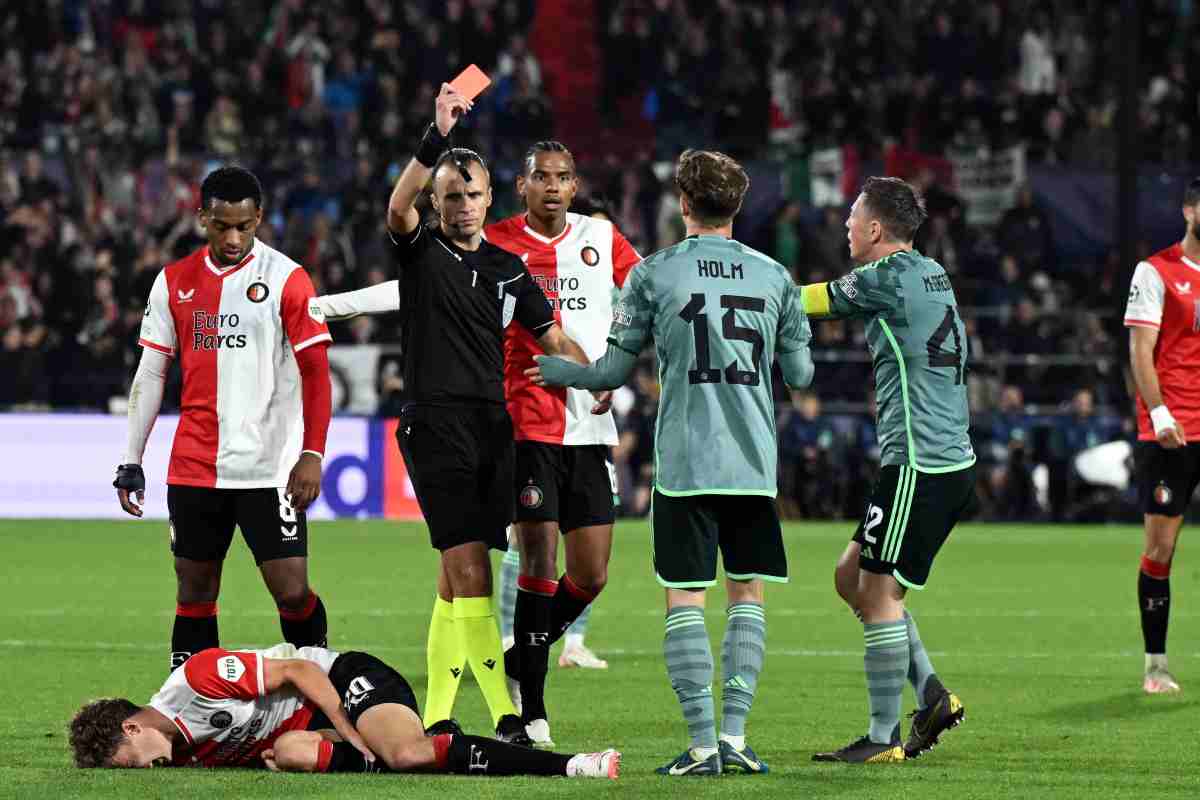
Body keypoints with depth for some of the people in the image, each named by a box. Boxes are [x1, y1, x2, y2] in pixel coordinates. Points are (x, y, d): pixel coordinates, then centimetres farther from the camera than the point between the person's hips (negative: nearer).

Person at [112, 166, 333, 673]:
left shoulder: (286, 279, -3)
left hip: (268, 470, -4)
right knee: (194, 594, 6)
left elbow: (316, 372, -4)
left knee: (292, 592, -7)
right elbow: (150, 373, 13)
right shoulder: (174, 282, 8)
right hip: (192, 472, 4)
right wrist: (131, 461, 9)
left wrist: (312, 455, -12)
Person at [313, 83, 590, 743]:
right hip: (435, 421, -5)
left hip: (494, 422, 5)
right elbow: (398, 206, -19)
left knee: (457, 574, 8)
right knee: (470, 570, -12)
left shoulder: (507, 267, 16)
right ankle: (505, 714, -15)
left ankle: (436, 715, 14)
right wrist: (437, 136, -31)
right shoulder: (420, 251, 2)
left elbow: (552, 336, 16)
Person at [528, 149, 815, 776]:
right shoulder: (773, 276, 6)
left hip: (684, 464, -2)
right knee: (747, 594, 11)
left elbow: (614, 371, 3)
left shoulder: (653, 274, -1)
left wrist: (556, 371, 22)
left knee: (685, 598, 1)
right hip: (754, 464, 2)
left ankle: (702, 743, -5)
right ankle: (734, 734, 2)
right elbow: (800, 373, 11)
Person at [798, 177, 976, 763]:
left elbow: (815, 301, -2)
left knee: (879, 593, -5)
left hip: (918, 466, -10)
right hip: (950, 460, 10)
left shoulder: (889, 278, -12)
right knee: (851, 577, 16)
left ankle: (883, 738, -2)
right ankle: (931, 696, 13)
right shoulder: (930, 274, 15)